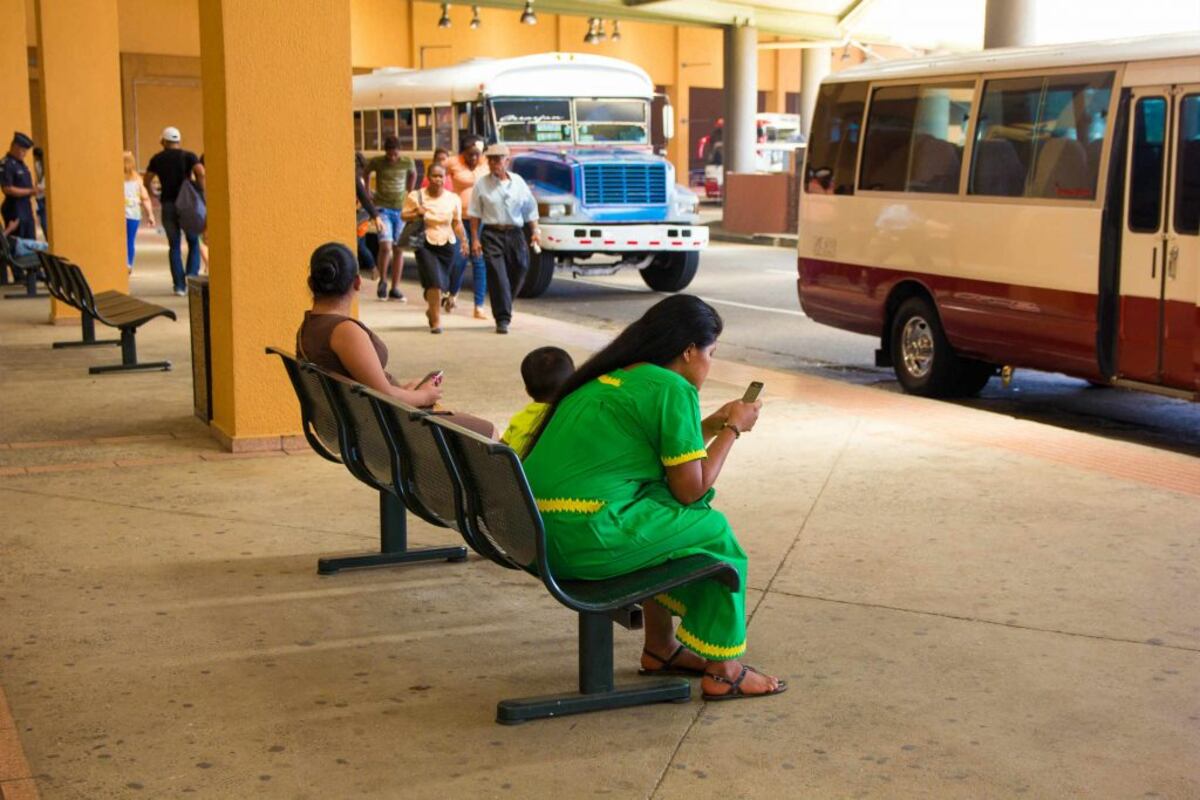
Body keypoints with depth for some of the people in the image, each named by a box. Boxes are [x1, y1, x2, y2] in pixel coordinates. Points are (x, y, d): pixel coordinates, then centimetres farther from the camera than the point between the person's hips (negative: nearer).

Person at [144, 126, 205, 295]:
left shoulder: (157, 159, 8)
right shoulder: (188, 156, 2)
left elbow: (147, 181, 6)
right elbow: (201, 173, -15)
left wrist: (154, 193, 23)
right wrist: (201, 192, -6)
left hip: (168, 205, 1)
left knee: (174, 245, 8)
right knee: (193, 243, 12)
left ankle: (179, 285, 3)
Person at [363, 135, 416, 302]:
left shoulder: (407, 162, -2)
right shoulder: (376, 162, -6)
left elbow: (413, 174, 20)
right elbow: (365, 173, 14)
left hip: (401, 209, 2)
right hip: (383, 208, -2)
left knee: (399, 249, 3)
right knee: (386, 246, -18)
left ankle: (395, 288, 11)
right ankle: (382, 281, 4)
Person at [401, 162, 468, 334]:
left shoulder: (453, 199, 4)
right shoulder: (415, 196, -3)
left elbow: (457, 223, 10)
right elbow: (403, 216, 4)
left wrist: (464, 240, -4)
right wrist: (417, 214, -16)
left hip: (447, 245, 3)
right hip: (425, 245, -3)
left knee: (440, 282, 11)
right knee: (434, 281, -16)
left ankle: (431, 310, 40)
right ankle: (436, 320, -11)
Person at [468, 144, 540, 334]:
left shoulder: (518, 181, 7)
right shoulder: (482, 184, 1)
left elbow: (530, 208, 12)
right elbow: (475, 214, 2)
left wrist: (535, 231, 4)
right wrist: (475, 239, -3)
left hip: (515, 233, 3)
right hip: (492, 234, -3)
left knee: (518, 273, 9)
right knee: (498, 277, -10)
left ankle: (503, 309, 34)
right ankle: (502, 319, -8)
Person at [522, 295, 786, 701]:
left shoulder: (609, 378, 19)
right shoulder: (673, 389, -7)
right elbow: (691, 490, -4)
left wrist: (713, 424, 30)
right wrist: (733, 429, 8)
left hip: (538, 531, 9)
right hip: (589, 537, -9)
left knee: (667, 513, 28)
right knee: (714, 531, 10)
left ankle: (660, 648, 34)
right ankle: (722, 671, 17)